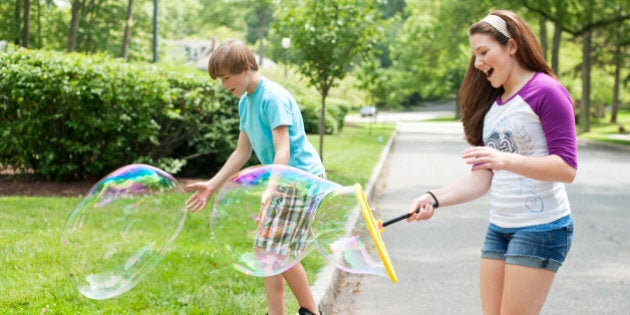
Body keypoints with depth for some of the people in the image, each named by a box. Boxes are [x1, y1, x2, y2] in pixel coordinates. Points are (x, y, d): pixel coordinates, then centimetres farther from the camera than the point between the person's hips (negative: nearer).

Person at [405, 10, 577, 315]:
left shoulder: (546, 92, -11)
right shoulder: (491, 104, 12)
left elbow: (567, 168, -16)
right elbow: (481, 177, 9)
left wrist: (505, 160, -30)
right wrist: (435, 198, -8)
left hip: (540, 228, -7)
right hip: (498, 228, 7)